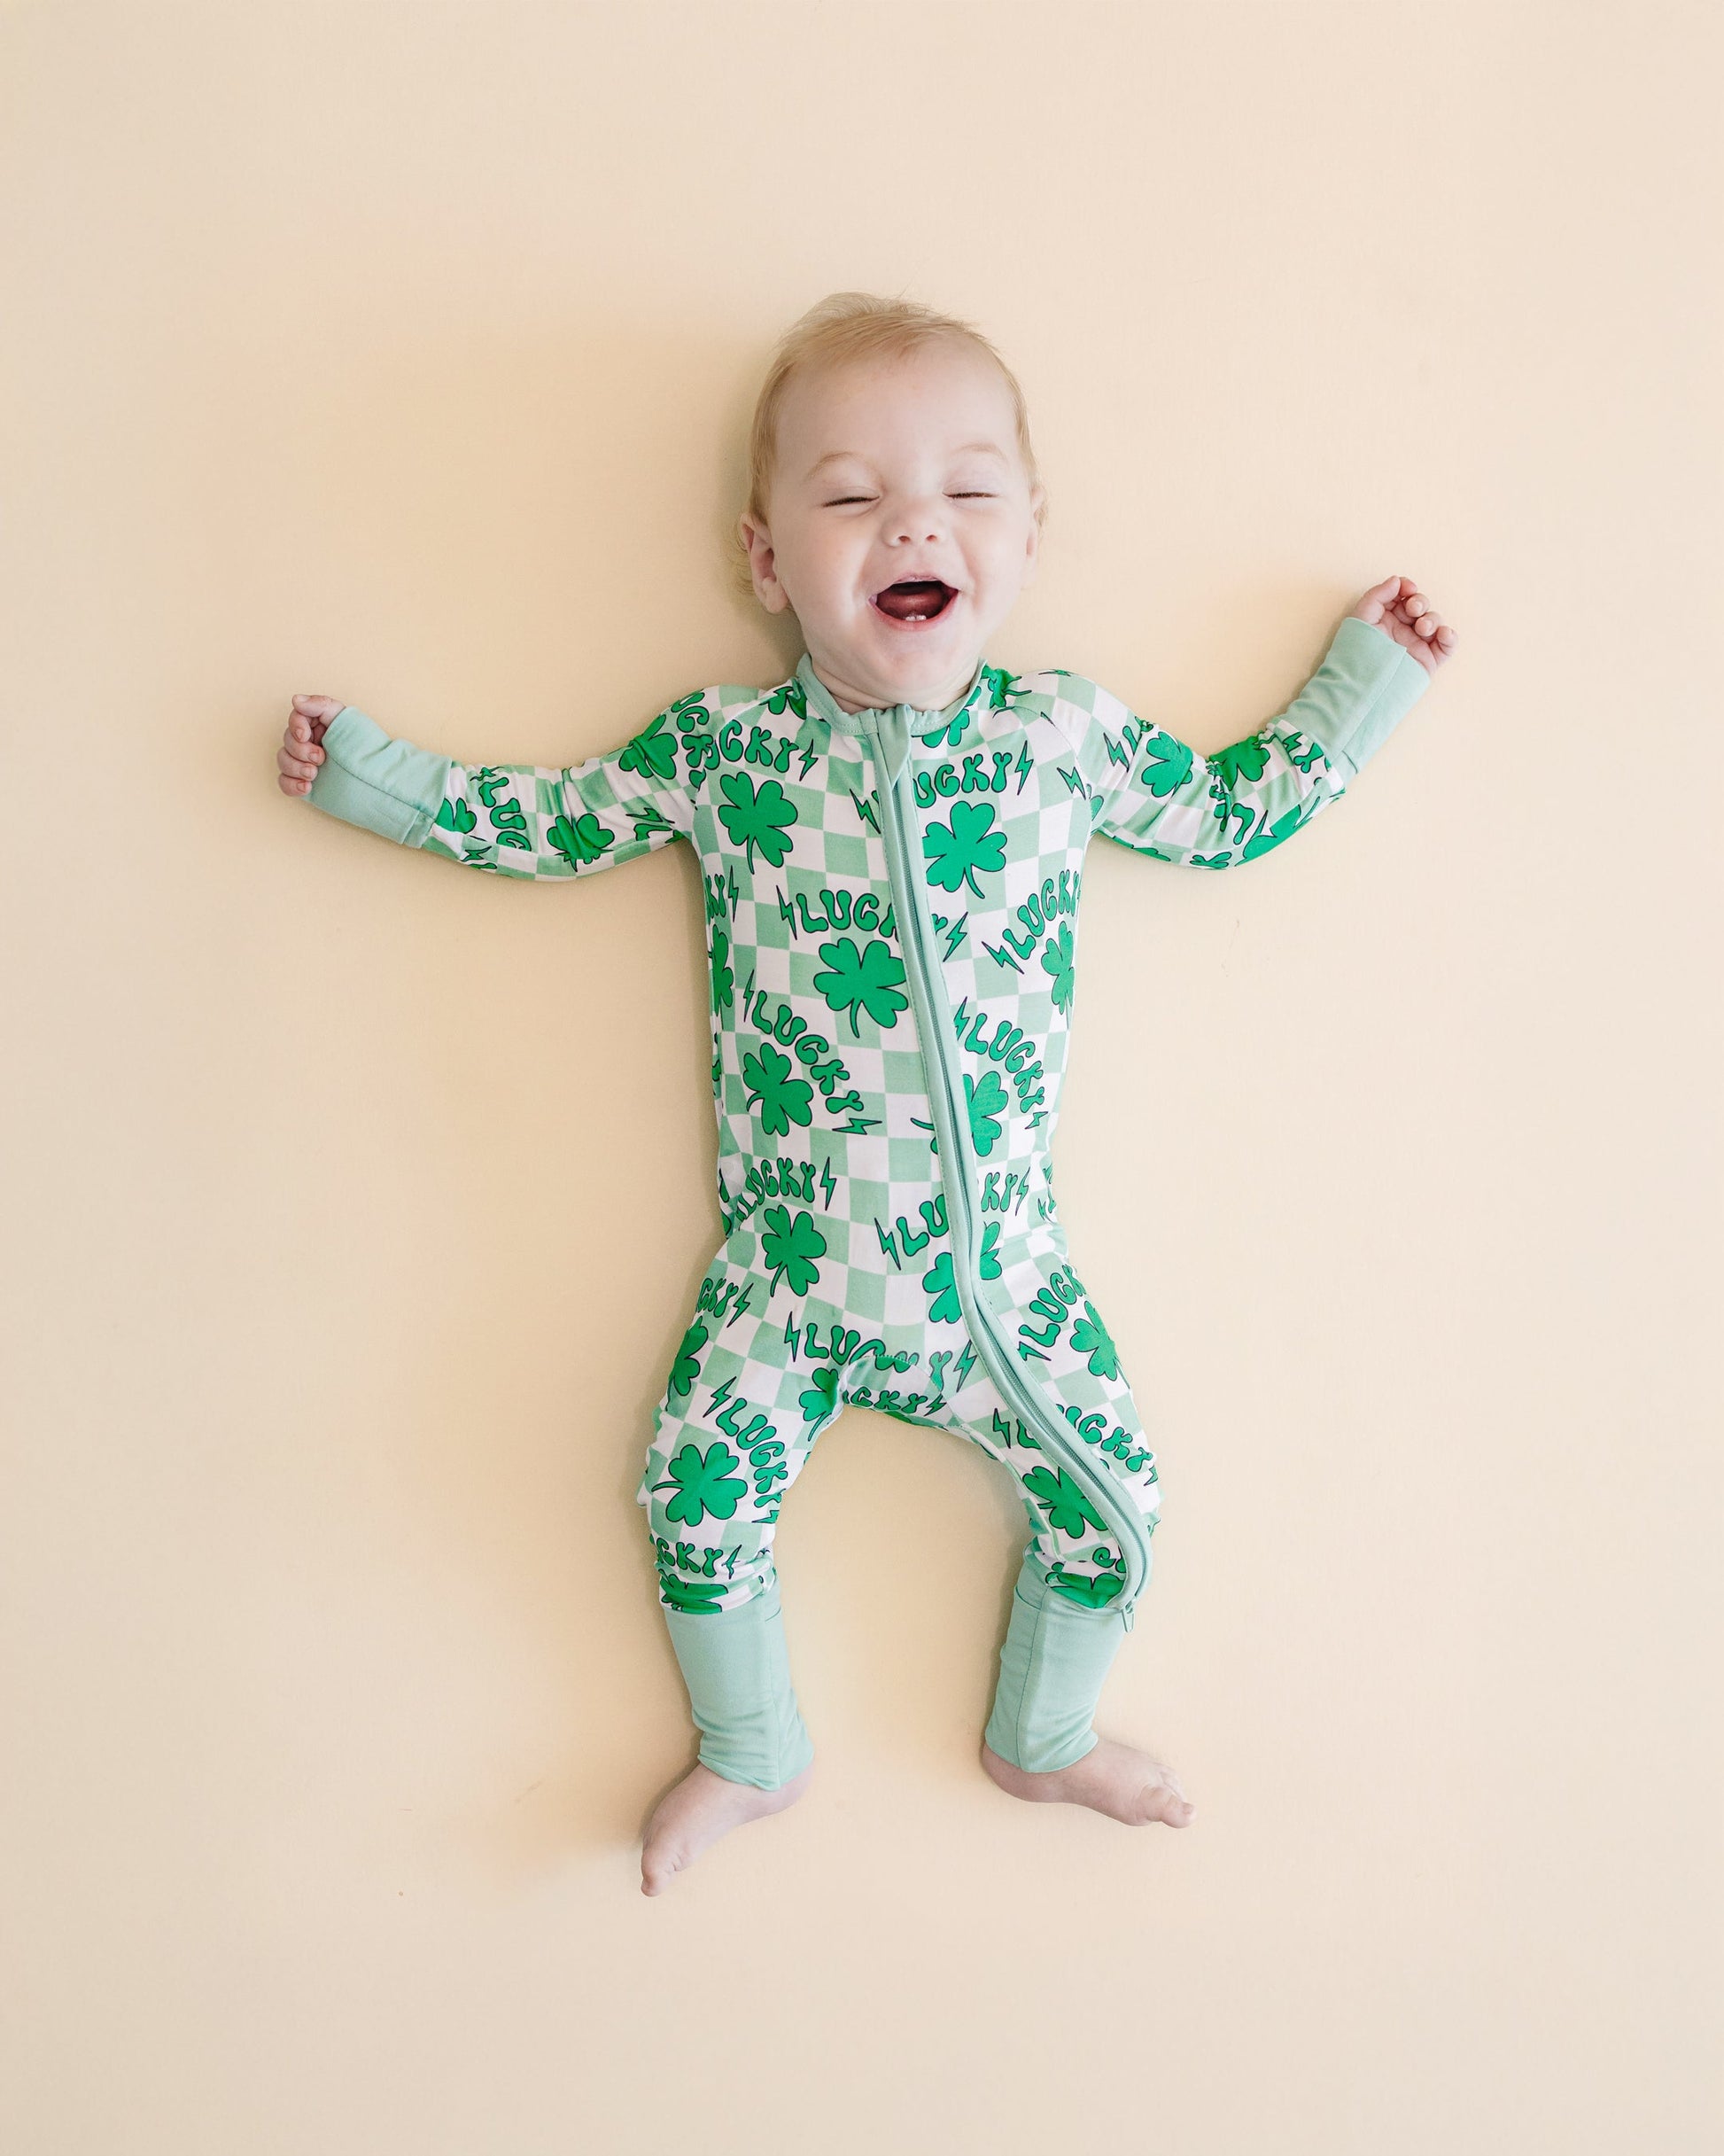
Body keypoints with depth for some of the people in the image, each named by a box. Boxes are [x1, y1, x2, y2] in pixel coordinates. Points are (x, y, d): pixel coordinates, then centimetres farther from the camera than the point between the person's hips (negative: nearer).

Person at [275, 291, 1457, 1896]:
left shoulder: (1065, 735, -2)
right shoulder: (719, 748, -5)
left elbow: (1234, 813, 11)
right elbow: (549, 824, 8)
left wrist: (1366, 677, 15)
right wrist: (371, 774, 9)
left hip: (1002, 1264, 1)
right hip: (788, 1267, 0)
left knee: (1114, 1505, 4)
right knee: (698, 1501, -2)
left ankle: (1042, 1741, 36)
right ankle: (751, 1758, 30)